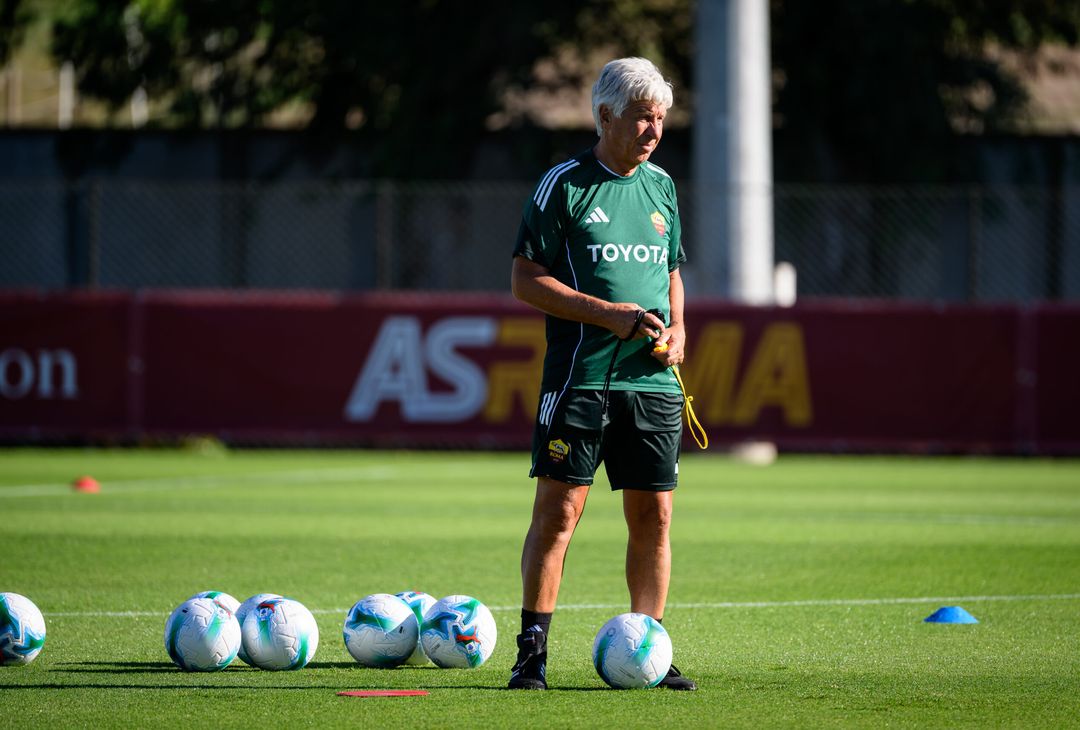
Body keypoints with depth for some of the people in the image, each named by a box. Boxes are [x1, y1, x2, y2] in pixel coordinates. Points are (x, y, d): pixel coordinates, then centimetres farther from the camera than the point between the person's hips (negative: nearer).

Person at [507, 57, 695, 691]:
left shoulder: (662, 187, 15)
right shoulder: (565, 185, -3)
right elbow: (525, 280, -5)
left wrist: (676, 331, 5)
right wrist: (607, 315, -14)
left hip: (653, 380, 5)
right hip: (580, 374, -5)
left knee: (653, 516, 4)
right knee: (559, 511, -8)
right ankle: (533, 651, -4)